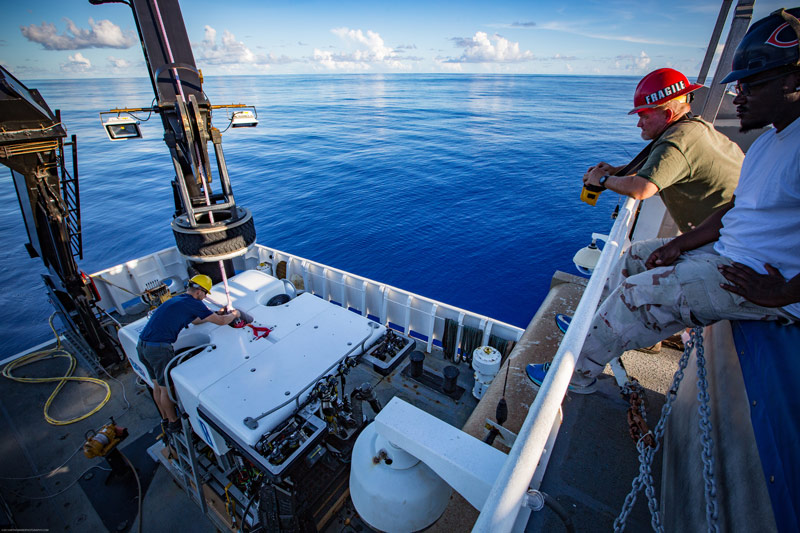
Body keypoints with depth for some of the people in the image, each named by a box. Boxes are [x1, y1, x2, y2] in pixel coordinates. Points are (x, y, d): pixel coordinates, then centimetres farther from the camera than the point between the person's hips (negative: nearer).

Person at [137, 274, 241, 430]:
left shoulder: (177, 299, 18)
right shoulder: (193, 303, -10)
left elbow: (195, 320, 31)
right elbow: (221, 322, -7)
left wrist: (216, 313, 32)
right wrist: (234, 314, 12)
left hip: (141, 345, 9)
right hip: (159, 349, -9)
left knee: (157, 385, 23)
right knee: (166, 388, 10)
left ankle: (165, 418, 40)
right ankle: (173, 422, 28)